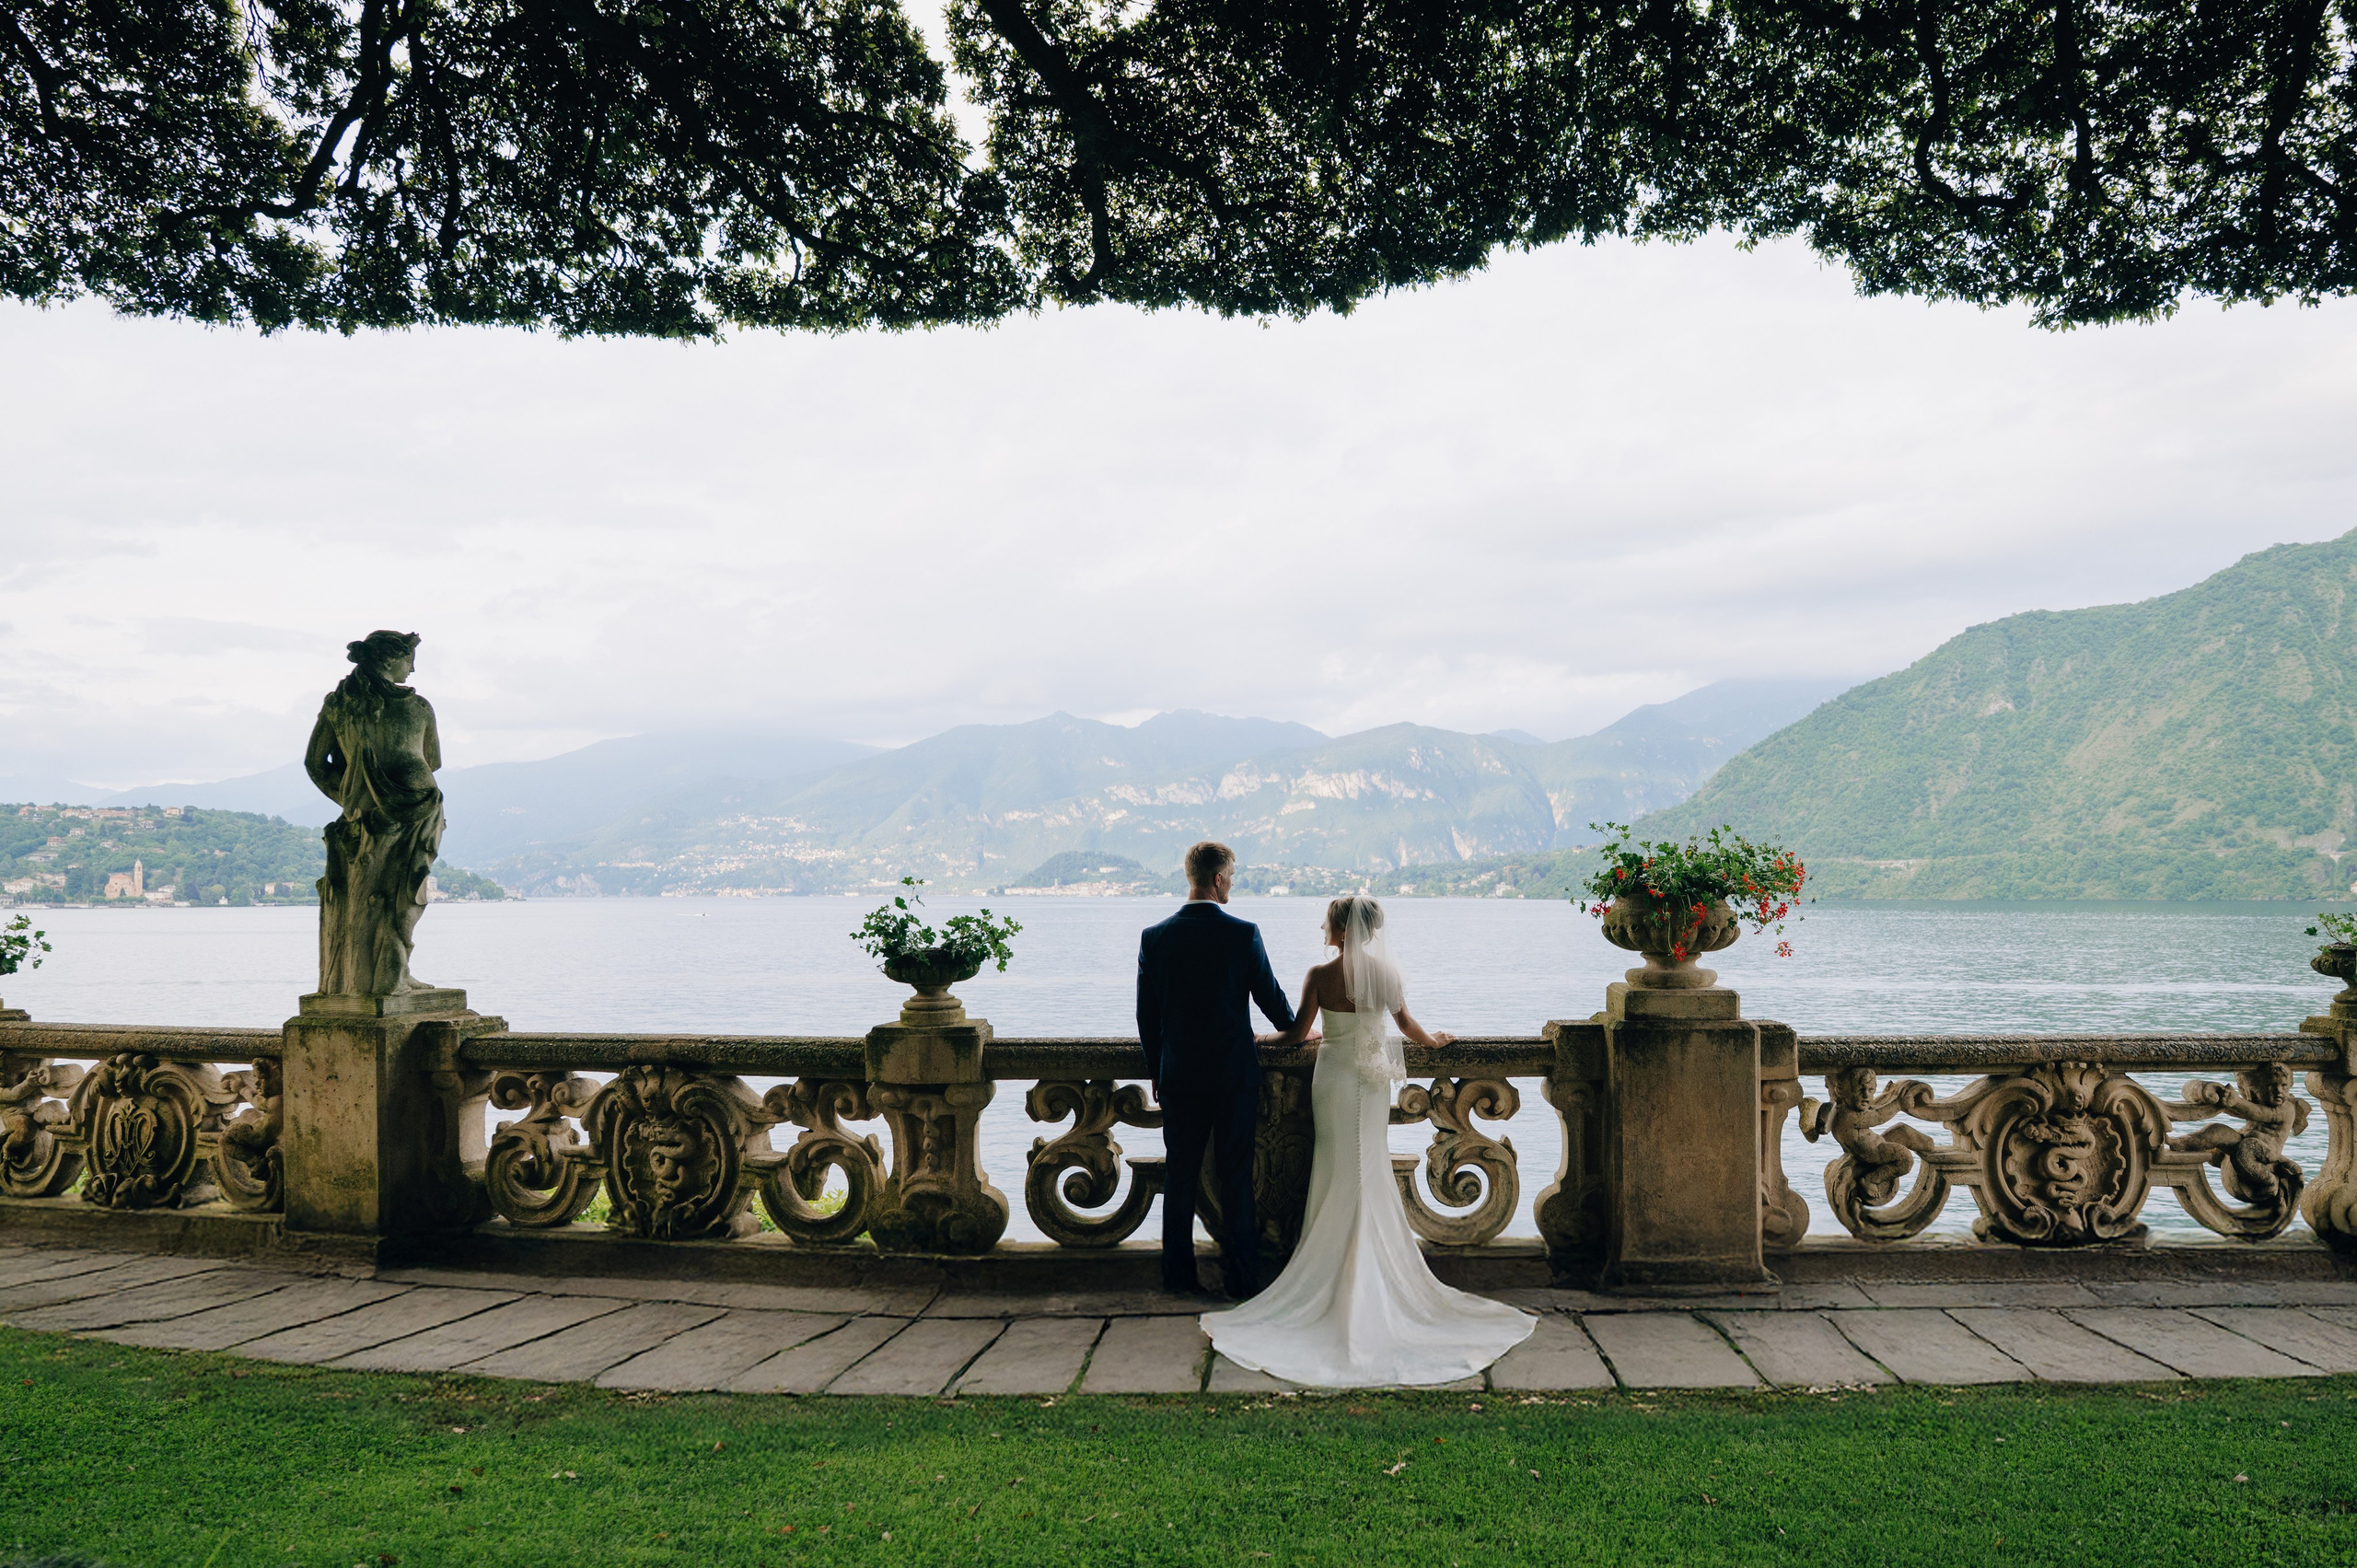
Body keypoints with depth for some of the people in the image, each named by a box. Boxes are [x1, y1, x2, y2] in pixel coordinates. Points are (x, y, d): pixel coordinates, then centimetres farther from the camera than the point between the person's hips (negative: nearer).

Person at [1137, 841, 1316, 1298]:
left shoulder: (1155, 937, -4)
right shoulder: (1243, 934, -11)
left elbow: (1147, 1016, 1)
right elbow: (1270, 996, 1)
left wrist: (1157, 1071, 13)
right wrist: (1293, 1029, 22)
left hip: (1179, 1076, 2)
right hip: (1234, 1074, -2)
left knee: (1180, 1174, 11)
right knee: (1236, 1177, 6)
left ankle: (1179, 1275, 15)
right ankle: (1241, 1278, 11)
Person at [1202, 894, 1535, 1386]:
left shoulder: (1321, 975, -14)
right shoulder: (1386, 972, -4)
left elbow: (1297, 1030, -5)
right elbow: (1405, 1023, 10)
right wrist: (1433, 1040, 31)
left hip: (1335, 1077, -3)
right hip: (1375, 1080, 3)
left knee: (1338, 1171, 8)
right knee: (1374, 1170, 11)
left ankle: (1339, 1271, 12)